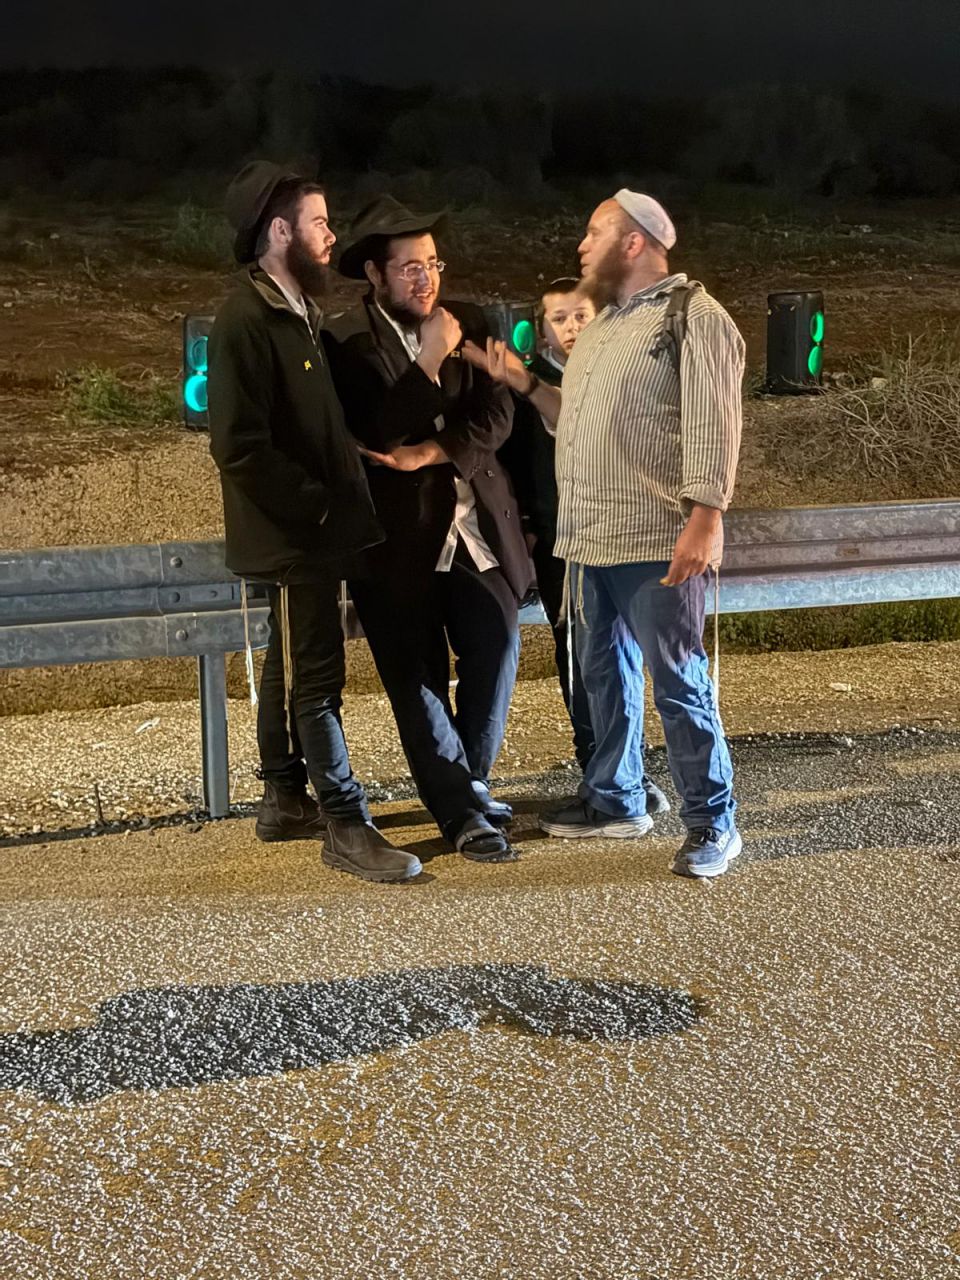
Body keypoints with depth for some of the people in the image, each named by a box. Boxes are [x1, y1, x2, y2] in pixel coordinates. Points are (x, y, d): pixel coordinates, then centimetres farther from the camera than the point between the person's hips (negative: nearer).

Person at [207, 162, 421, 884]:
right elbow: (240, 447, -23)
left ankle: (284, 801, 28)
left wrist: (341, 496, 8)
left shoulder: (297, 311, 12)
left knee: (292, 667, 16)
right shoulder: (246, 322, -18)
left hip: (315, 532, 9)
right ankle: (345, 825, 2)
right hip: (289, 538, -9)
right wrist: (316, 505, -17)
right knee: (317, 678, -5)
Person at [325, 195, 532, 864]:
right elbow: (375, 437, -16)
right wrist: (430, 365, -17)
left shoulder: (469, 323, 6)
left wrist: (430, 452, -16)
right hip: (401, 538, -4)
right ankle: (462, 812, 11)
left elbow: (495, 417, -2)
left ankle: (468, 785, 26)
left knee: (496, 658, 6)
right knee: (419, 682, 1)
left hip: (477, 527, 4)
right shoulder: (348, 342, -7)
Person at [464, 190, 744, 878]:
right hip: (593, 539, 9)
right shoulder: (603, 325, 20)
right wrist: (524, 382, 16)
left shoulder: (694, 315, -8)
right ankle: (615, 800, 29)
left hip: (658, 542, -9)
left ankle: (712, 822, 6)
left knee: (677, 680, -5)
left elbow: (712, 424, -17)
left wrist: (706, 514, -25)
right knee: (605, 671, 16)